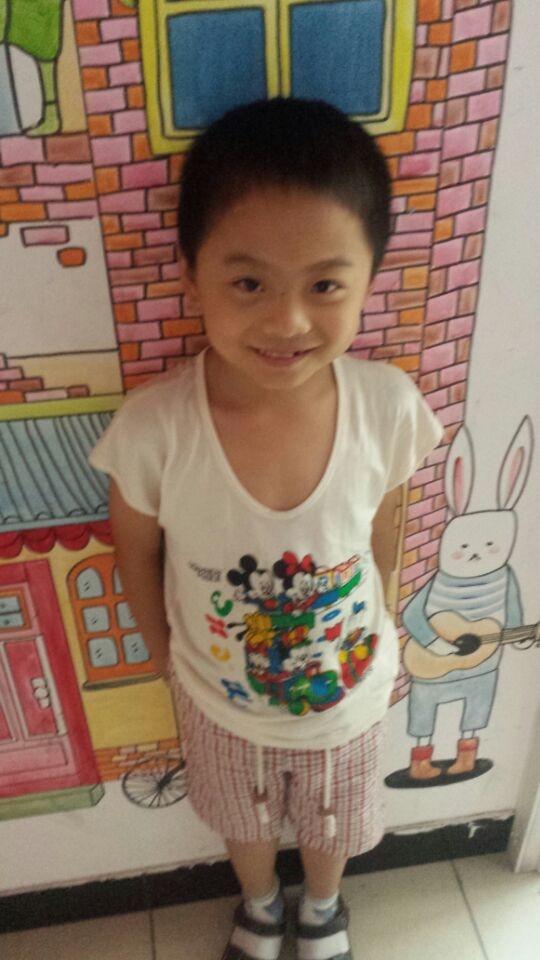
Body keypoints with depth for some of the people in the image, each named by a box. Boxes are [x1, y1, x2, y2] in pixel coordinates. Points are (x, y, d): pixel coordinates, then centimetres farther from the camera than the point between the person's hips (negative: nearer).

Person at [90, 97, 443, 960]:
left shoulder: (389, 408, -29)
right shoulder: (153, 429, -33)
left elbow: (380, 535, -10)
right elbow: (137, 550, -13)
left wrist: (375, 639, 3)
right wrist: (167, 655, 0)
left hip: (348, 696, 1)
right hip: (222, 702, 0)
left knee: (332, 825, 31)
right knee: (244, 824, 31)